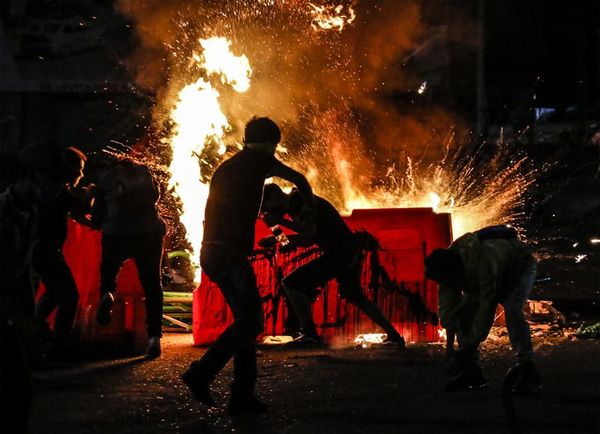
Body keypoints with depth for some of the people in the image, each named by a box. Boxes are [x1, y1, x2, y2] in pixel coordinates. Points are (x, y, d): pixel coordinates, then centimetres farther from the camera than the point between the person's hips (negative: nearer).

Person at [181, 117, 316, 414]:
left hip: (211, 252, 8)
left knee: (246, 320, 10)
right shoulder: (258, 160, 2)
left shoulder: (226, 167, 24)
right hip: (230, 252, -8)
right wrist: (310, 207, 25)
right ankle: (201, 373, -16)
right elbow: (298, 179, 7)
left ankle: (242, 395, 5)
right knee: (250, 322, -9)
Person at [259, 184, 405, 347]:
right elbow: (312, 237, 21)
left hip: (338, 253, -10)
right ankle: (394, 335, 30)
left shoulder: (296, 200, -11)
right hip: (352, 253, 10)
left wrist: (281, 221, -14)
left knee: (291, 283, -7)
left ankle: (309, 333, -2)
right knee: (355, 296, 27)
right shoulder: (300, 200, 19)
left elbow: (311, 232, -22)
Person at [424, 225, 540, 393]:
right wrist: (451, 351, -28)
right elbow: (447, 311, -19)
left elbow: (487, 307, -42)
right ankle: (471, 372, -4)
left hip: (519, 266, -7)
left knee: (512, 311, -30)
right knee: (465, 313, -11)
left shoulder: (483, 262, -45)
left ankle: (527, 371, -23)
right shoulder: (446, 267, -22)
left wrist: (467, 349, -40)